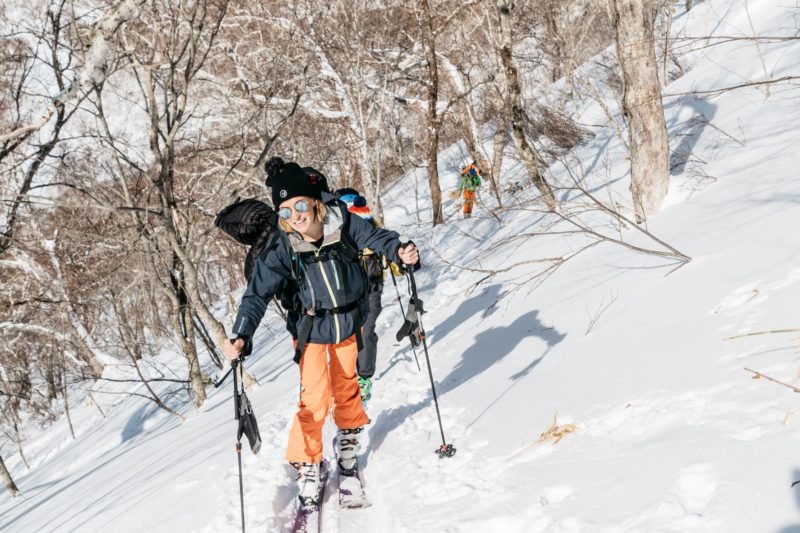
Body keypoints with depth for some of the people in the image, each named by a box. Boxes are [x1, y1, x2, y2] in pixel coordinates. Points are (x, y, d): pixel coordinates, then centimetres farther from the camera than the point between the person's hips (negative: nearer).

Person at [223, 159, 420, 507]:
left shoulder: (342, 223, -20)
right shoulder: (282, 250, -21)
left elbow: (375, 237, -10)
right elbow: (257, 293, -18)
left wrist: (400, 251, -32)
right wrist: (241, 336, -29)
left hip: (350, 323, 2)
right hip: (313, 329, -2)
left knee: (346, 387, 19)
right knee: (314, 398, -7)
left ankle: (347, 445, 42)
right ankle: (307, 469, 6)